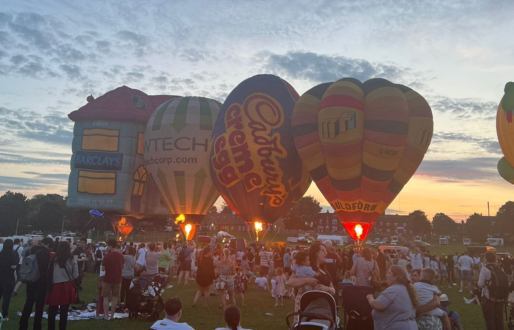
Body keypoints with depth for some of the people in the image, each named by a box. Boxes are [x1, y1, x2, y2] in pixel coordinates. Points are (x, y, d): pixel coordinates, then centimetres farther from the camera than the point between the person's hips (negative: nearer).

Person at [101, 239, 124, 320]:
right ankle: (112, 315, 14)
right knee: (115, 298, 10)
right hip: (117, 279, 4)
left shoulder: (107, 256, -15)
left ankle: (106, 315, 6)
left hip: (108, 279, -4)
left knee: (106, 298, 7)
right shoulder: (121, 255, -1)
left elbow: (103, 268, -9)